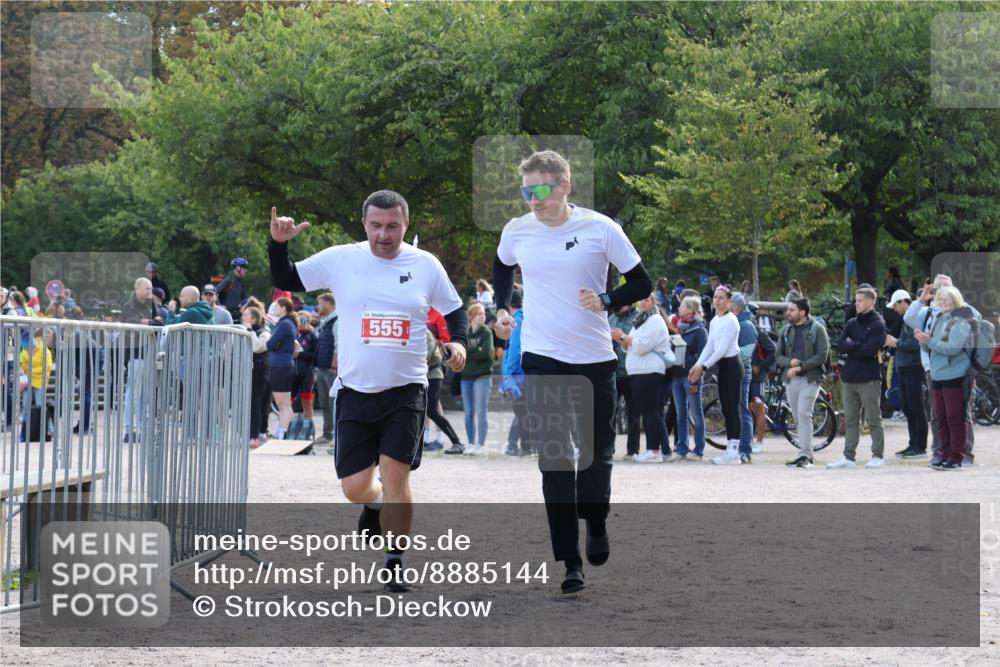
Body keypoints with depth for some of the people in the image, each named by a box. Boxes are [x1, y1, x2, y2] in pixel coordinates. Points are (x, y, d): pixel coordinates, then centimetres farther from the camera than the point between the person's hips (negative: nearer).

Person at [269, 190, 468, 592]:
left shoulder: (426, 265, 0)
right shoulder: (340, 259, -1)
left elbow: (454, 310, 13)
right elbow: (286, 281, 5)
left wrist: (458, 342, -6)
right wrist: (278, 244, -11)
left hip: (405, 390, -1)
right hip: (355, 390, 1)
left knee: (395, 471, -14)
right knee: (354, 487, 1)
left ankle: (395, 560, 2)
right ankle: (376, 505, 39)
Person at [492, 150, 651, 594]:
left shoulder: (600, 229, -8)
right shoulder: (516, 232, 1)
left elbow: (642, 284, -3)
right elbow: (502, 268, 24)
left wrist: (606, 301, -19)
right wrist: (501, 307, 10)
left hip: (594, 358, -1)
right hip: (541, 361, 1)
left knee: (597, 454, 7)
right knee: (554, 461, -5)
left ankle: (596, 525, 37)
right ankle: (570, 561, -3)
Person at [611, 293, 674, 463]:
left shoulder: (655, 320, -7)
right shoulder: (640, 321, 21)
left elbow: (642, 345, -17)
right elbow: (631, 346, 21)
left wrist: (623, 337, -9)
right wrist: (621, 340, 2)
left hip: (650, 371, -9)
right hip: (637, 372, 9)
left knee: (652, 411, -10)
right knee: (645, 411, 9)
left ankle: (655, 451, -11)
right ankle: (650, 449, 11)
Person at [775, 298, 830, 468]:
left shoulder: (817, 329, -3)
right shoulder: (786, 330, 13)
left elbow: (822, 356, -10)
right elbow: (778, 356, 11)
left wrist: (800, 366, -16)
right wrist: (790, 362, -11)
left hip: (809, 379, -6)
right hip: (790, 379, 6)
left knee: (804, 414, -16)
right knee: (798, 417, 8)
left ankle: (805, 455, -15)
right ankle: (806, 454, 16)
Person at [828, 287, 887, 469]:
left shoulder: (878, 324, -5)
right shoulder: (852, 324, 14)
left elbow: (870, 350, -17)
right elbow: (840, 346, 1)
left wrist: (851, 347, -6)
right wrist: (860, 346, -11)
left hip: (869, 379, -6)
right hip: (850, 378, 6)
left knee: (874, 420, 1)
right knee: (851, 421, 9)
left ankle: (877, 456, 7)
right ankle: (848, 457, 11)